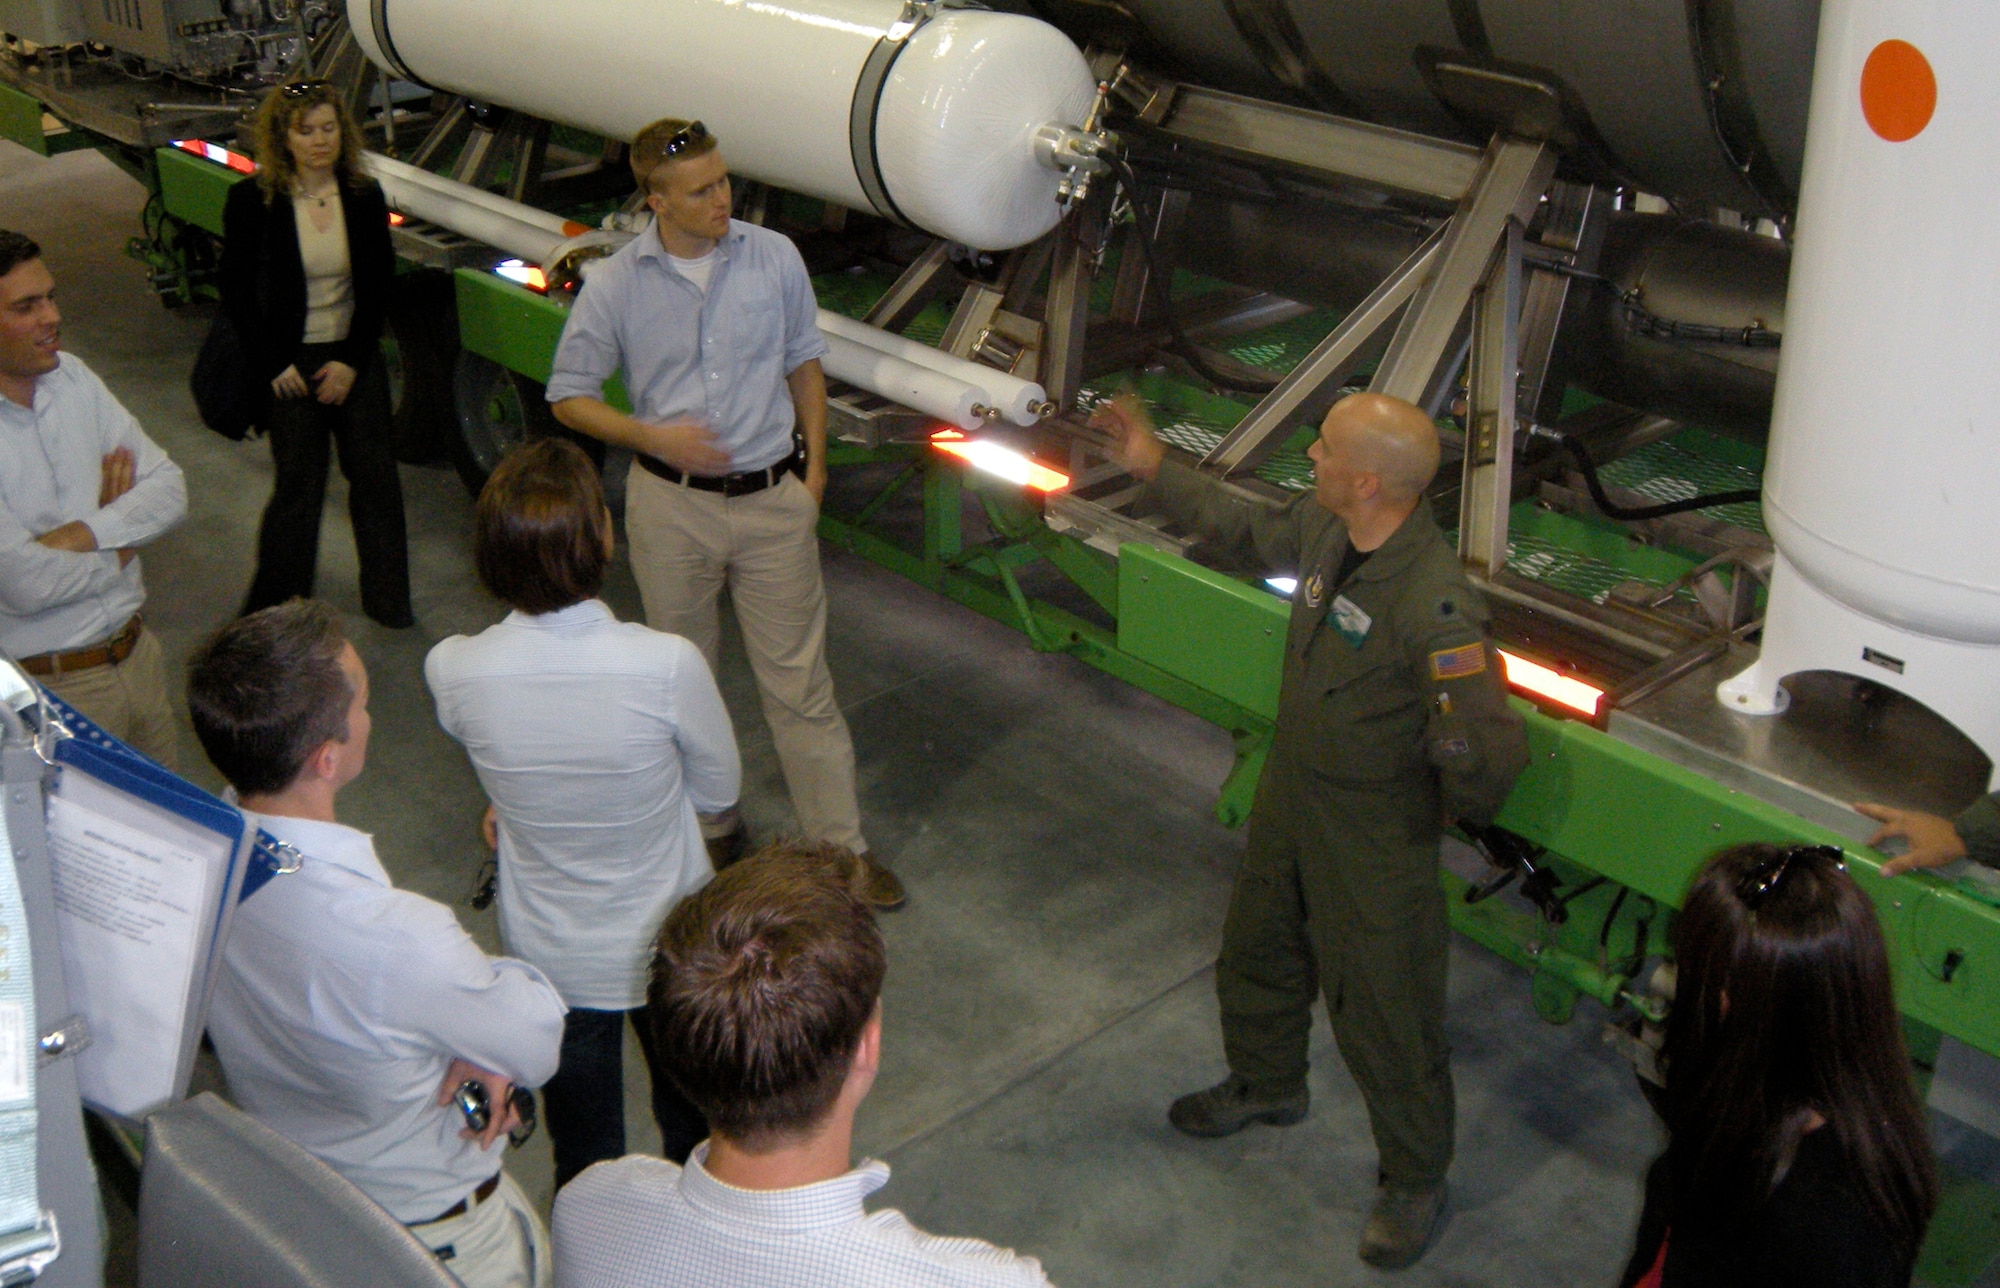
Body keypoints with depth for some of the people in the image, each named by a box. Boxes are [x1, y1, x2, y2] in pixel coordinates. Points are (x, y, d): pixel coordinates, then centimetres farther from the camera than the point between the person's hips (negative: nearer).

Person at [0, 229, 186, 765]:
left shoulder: (72, 377, 2)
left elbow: (170, 489, -1)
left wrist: (82, 535, -18)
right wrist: (121, 546, -8)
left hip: (137, 654, 6)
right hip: (49, 689, -6)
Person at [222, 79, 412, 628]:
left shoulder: (364, 197, -1)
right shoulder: (252, 202, -8)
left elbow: (379, 288, 1)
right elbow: (237, 294, -4)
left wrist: (352, 361, -6)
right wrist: (273, 366, -9)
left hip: (354, 359, 3)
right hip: (289, 363, -3)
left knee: (375, 473, 5)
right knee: (299, 484, -2)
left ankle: (387, 598, 20)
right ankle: (276, 609, 14)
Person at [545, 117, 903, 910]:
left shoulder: (774, 258, -2)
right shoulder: (615, 287, -6)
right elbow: (569, 397, 0)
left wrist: (813, 463, 7)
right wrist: (654, 436, -14)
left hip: (773, 499, 0)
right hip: (672, 507, 0)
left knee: (799, 680, 5)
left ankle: (841, 848, 15)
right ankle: (700, 832, 34)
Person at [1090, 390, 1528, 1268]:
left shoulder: (1434, 606, -35)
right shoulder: (1323, 527, -10)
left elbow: (1495, 756, -30)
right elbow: (1250, 537, 14)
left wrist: (1459, 739, -46)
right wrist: (1156, 471, 16)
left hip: (1375, 839, -8)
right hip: (1291, 799, 8)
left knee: (1383, 1013, 9)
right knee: (1258, 950, 29)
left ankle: (1414, 1181, 34)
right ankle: (1266, 1084, 58)